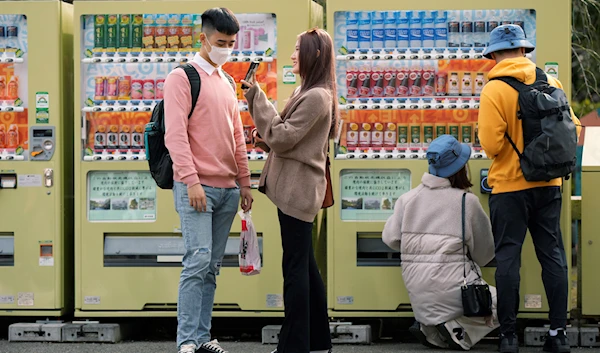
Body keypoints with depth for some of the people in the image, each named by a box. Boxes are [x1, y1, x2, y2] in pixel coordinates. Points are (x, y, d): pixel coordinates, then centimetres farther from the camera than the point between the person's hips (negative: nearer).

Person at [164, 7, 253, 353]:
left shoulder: (227, 82, 18)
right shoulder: (182, 78, -4)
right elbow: (175, 134, -11)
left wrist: (245, 183, 16)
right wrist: (191, 180, -19)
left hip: (228, 190, 7)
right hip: (197, 188, -7)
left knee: (212, 266, 6)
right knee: (198, 261, -13)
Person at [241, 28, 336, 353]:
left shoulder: (316, 97, -18)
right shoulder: (309, 92, 15)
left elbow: (281, 138, -19)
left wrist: (256, 96, -15)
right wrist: (264, 136, 0)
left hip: (297, 190, -10)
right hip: (296, 188, 10)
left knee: (295, 267, -6)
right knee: (305, 264, 14)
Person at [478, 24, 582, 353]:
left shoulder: (494, 90, -13)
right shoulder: (550, 82, 0)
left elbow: (491, 145, -17)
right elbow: (572, 128, 4)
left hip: (510, 186, -4)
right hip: (548, 185, 4)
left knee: (508, 258, 3)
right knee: (552, 255, 9)